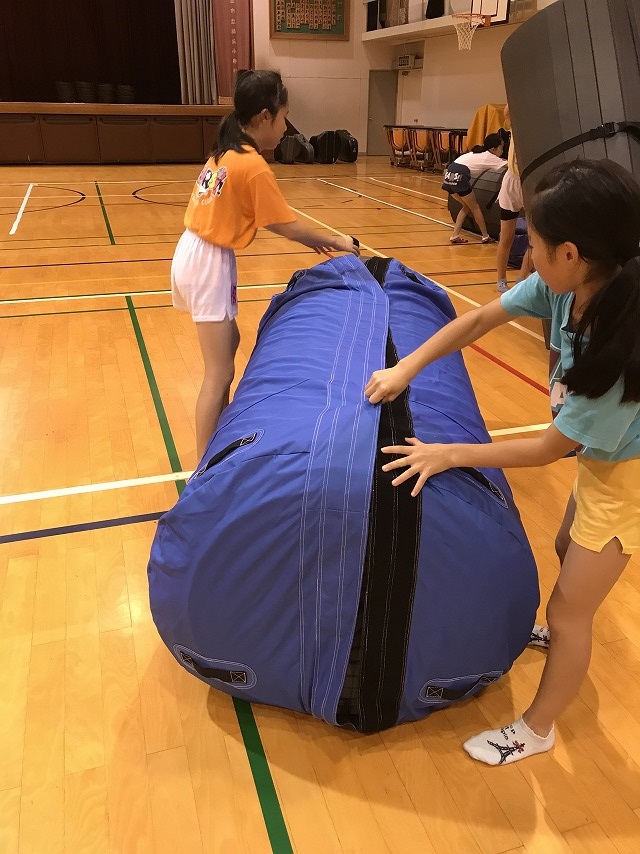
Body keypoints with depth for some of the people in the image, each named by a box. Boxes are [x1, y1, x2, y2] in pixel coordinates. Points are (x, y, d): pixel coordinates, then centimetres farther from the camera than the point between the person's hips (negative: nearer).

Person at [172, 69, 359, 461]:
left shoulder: (227, 153, 9)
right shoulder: (254, 166, -17)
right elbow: (285, 225, -12)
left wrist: (309, 238, 11)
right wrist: (335, 241, 1)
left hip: (198, 254, 10)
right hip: (209, 263, -10)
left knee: (229, 342, 23)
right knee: (220, 371, -4)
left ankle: (223, 429, 37)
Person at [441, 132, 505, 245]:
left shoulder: (479, 153, 25)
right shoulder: (490, 157, 4)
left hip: (449, 175, 8)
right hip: (458, 176, -8)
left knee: (467, 207, 19)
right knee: (475, 207, 8)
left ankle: (455, 235, 12)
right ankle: (485, 236, 18)